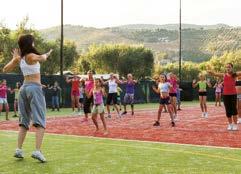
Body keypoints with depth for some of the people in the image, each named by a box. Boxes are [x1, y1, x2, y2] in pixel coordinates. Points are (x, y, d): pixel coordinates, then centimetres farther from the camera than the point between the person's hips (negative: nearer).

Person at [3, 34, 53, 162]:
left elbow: (5, 70, 17)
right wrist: (48, 53, 29)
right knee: (40, 121, -8)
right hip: (35, 88, -7)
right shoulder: (31, 56, -10)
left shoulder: (18, 58, 8)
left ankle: (19, 150, 10)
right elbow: (43, 58, 8)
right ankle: (37, 151, -19)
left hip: (24, 88, 7)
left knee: (24, 121, 14)